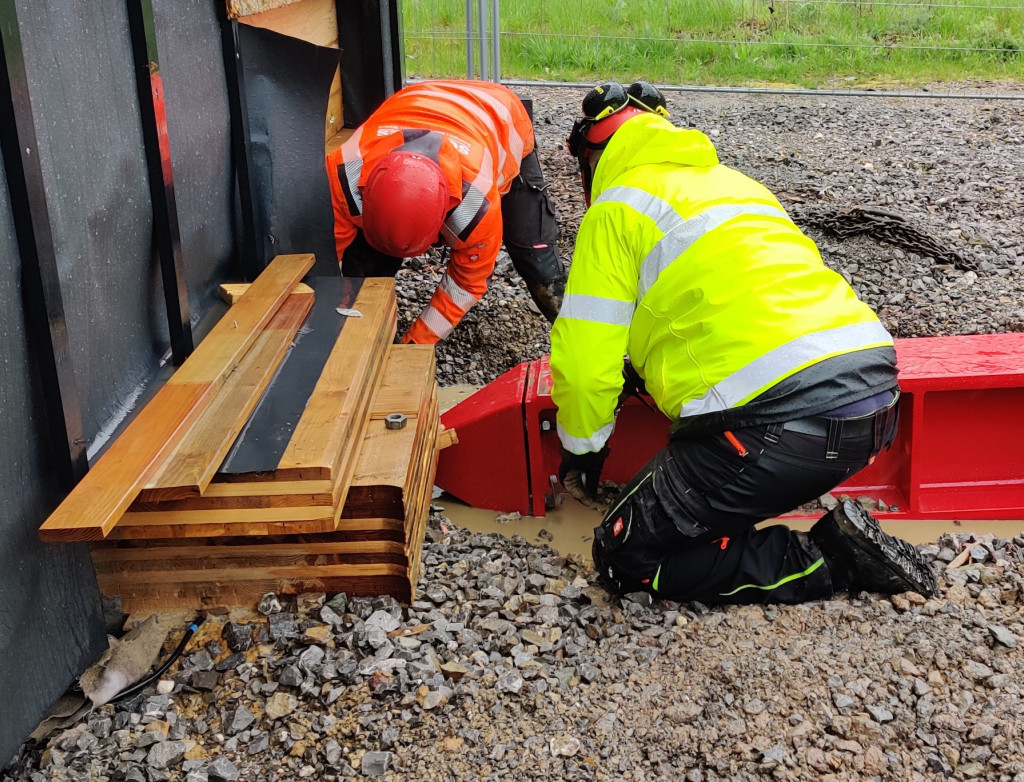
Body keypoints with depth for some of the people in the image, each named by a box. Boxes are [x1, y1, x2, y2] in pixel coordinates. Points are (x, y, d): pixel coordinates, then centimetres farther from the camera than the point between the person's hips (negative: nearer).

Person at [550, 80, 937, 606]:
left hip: (782, 418, -8)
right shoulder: (727, 179, 28)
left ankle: (832, 561, -1)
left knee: (627, 559, 3)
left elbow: (586, 359, 2)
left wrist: (580, 451, 20)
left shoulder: (615, 209, 4)